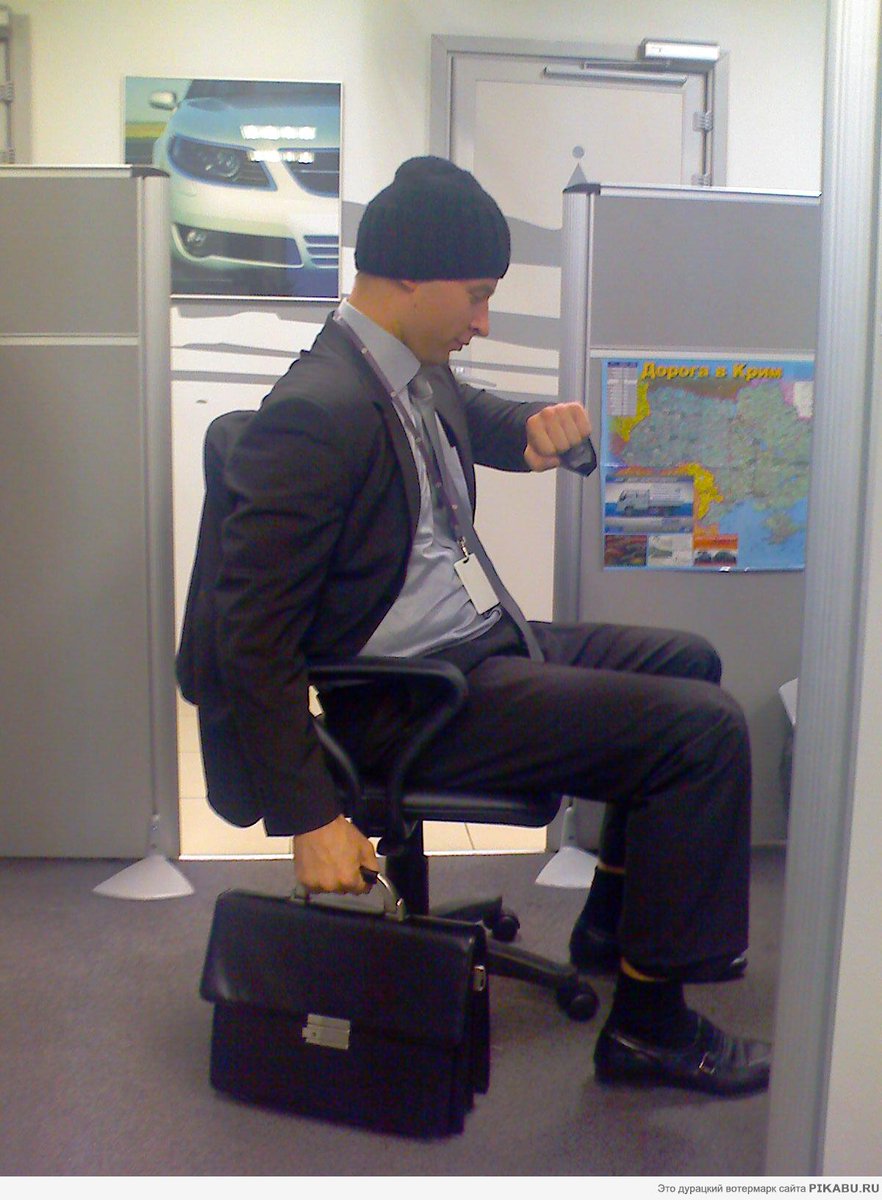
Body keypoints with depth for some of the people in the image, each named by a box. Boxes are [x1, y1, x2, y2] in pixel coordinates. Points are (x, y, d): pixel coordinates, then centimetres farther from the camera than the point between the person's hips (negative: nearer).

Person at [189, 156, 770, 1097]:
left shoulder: (419, 377, 6)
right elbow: (252, 632, -23)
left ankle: (617, 915, 33)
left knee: (687, 661, 22)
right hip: (416, 698, -10)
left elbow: (501, 429, 27)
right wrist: (309, 817, -23)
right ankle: (649, 1022, 2)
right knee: (705, 729, -15)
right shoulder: (317, 412, -22)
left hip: (482, 640, 10)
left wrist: (550, 425, 1)